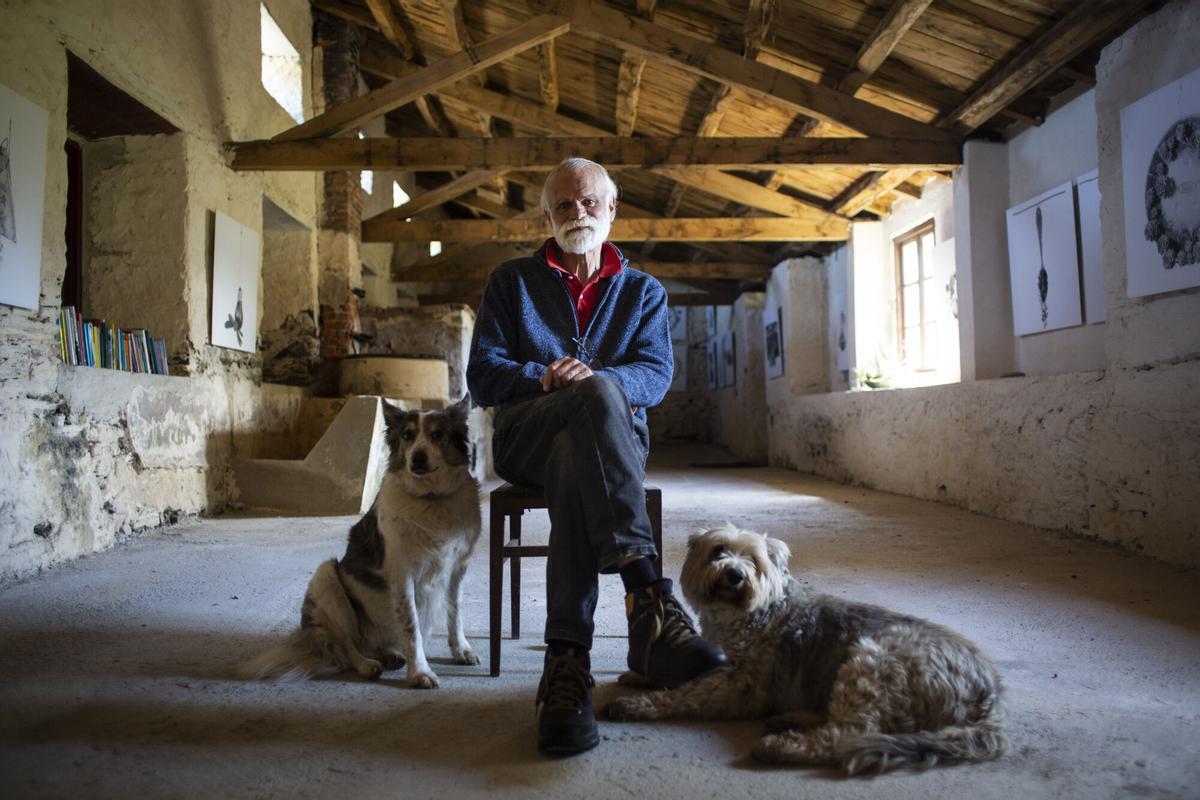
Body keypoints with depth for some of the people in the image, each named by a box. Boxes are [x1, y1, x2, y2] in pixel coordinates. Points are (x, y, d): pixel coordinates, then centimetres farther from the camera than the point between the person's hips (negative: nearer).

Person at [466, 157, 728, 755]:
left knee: (575, 461, -39)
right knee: (597, 395, -37)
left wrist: (595, 379, -21)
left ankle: (567, 662, -44)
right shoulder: (511, 281, 16)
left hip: (615, 433, 2)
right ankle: (647, 597, -50)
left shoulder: (644, 291, 19)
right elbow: (481, 375, 4)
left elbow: (657, 373, 1)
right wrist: (543, 377, -16)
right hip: (526, 434, -1)